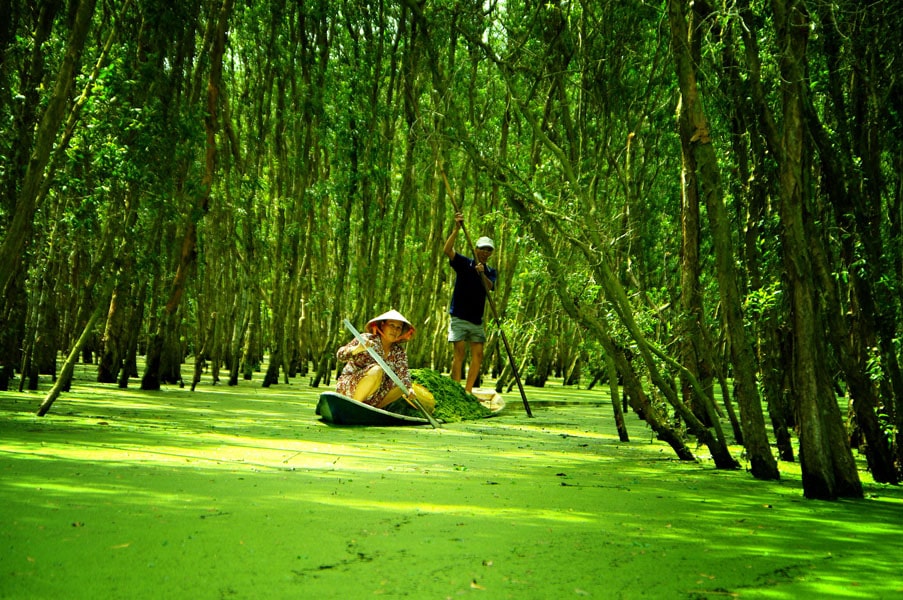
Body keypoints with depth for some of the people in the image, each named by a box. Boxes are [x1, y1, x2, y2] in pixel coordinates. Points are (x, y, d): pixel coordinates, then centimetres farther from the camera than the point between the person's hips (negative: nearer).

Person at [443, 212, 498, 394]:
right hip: (459, 318, -4)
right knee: (459, 352, -11)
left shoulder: (491, 272, 10)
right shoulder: (463, 263, 0)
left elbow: (489, 287, -12)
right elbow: (447, 250, -19)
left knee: (478, 355, -1)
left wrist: (482, 273, -32)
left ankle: (468, 391, 5)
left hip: (477, 319, 4)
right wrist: (456, 229, -31)